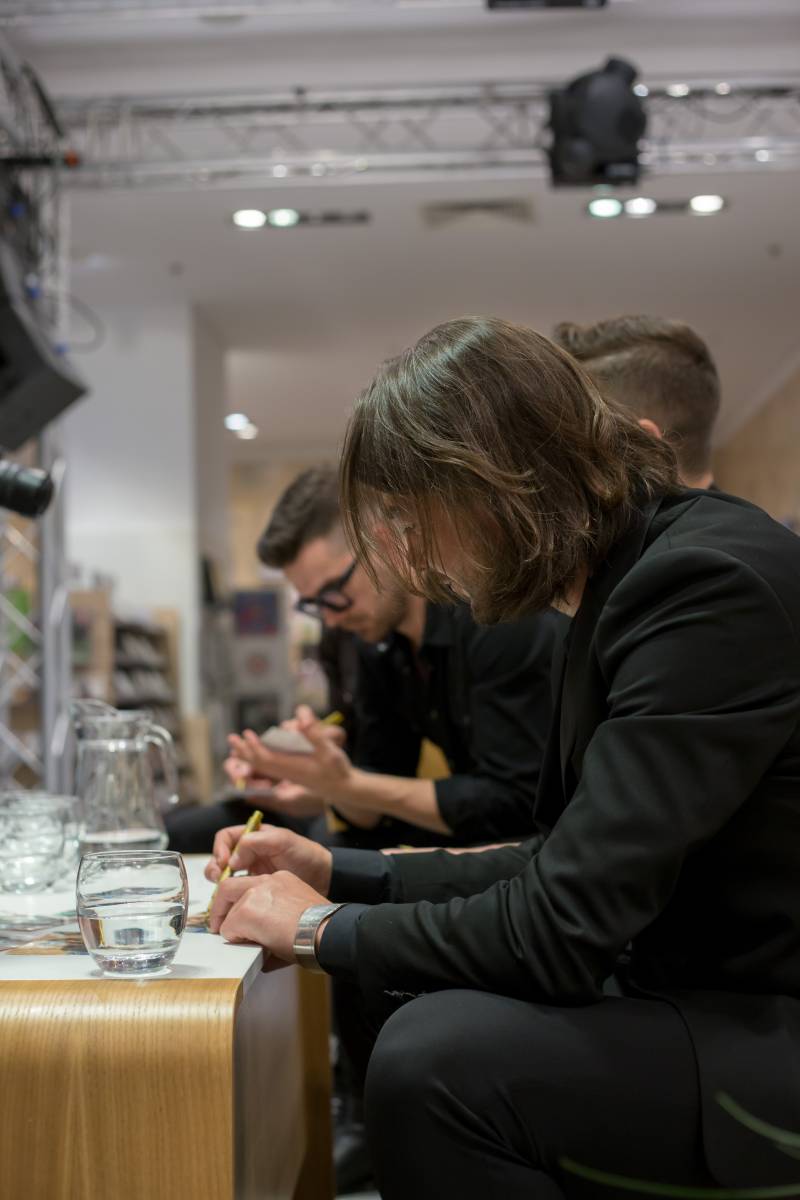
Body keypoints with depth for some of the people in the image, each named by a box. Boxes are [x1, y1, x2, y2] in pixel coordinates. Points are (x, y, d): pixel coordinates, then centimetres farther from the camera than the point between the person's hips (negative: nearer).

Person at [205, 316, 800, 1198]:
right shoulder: (624, 587, 8)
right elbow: (562, 864, 12)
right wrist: (339, 873, 8)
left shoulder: (707, 584, -23)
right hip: (707, 999, 9)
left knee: (439, 1056, -22)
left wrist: (326, 929, -9)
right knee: (411, 1006, 14)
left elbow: (559, 931, -25)